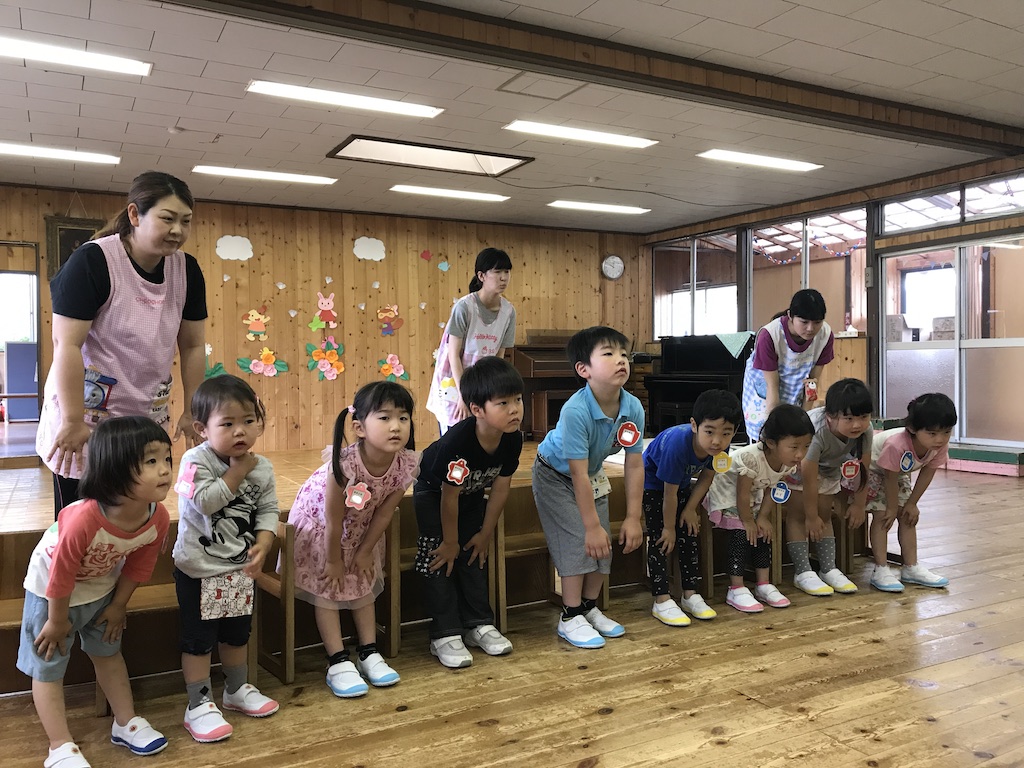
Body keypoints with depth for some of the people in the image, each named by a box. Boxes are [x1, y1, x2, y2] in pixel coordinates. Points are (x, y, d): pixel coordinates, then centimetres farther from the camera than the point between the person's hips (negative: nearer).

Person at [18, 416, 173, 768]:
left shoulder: (158, 518, -27)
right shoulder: (83, 519, -44)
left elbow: (138, 565, -8)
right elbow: (60, 573, -28)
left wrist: (118, 606, 3)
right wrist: (58, 620, -14)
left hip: (102, 588, 5)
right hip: (50, 591, -5)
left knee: (109, 653, 19)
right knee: (47, 667, 4)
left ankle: (126, 723, 31)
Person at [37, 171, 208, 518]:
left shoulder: (187, 270, 0)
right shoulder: (92, 261, -15)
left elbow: (192, 346, 6)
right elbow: (66, 343, -17)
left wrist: (193, 412, 5)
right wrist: (73, 422, -19)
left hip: (149, 420, 4)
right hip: (88, 416, -4)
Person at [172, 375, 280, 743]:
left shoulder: (262, 468, -4)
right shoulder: (196, 461, -17)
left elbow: (268, 511, -1)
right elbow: (204, 501, -31)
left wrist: (262, 545, -17)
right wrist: (237, 471, -24)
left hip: (240, 567, 5)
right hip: (198, 569, -5)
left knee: (237, 633, 21)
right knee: (198, 638, 6)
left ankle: (237, 690, 40)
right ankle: (199, 705, 21)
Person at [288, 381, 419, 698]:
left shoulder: (407, 464, -29)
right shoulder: (345, 464, -42)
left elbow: (384, 513, -14)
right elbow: (334, 520, -28)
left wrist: (365, 552, -5)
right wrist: (333, 561, -15)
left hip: (361, 527, 4)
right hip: (317, 521, -4)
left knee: (364, 586, 12)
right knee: (327, 589, 0)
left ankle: (369, 654, 24)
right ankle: (338, 663, 8)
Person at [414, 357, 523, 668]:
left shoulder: (513, 439, -25)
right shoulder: (457, 442, -41)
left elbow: (500, 488, -11)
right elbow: (449, 496, -28)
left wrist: (485, 534, -3)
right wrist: (450, 541, -17)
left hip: (472, 494, 5)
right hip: (433, 492, -5)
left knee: (474, 554, 6)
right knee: (441, 558, -10)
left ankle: (479, 625, 17)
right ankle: (445, 635, -2)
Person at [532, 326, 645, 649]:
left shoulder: (633, 408, -22)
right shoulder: (575, 411, -38)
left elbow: (634, 465, -13)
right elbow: (578, 474, -34)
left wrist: (633, 518, -12)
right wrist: (592, 525, -29)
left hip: (593, 475, 6)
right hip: (555, 476, -6)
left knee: (603, 545, 5)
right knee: (578, 542, -11)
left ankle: (590, 608, 25)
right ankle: (571, 617, 5)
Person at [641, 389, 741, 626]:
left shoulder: (720, 446, -25)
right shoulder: (677, 444, -42)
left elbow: (706, 477, -4)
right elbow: (670, 493, -30)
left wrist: (691, 509, -8)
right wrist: (669, 528, -19)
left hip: (681, 481, 6)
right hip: (652, 482, -6)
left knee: (688, 533, 5)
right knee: (660, 538, -9)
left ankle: (691, 595, 15)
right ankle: (661, 601, -4)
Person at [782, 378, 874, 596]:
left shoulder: (865, 430, -28)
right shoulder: (816, 431, -43)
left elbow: (864, 469, -12)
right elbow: (809, 478, -33)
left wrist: (859, 505, -5)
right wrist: (811, 516, -23)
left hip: (828, 468, 5)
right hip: (796, 465, -5)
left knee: (825, 515, 8)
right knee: (798, 515, -6)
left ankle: (828, 570, 14)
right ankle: (802, 572, -2)